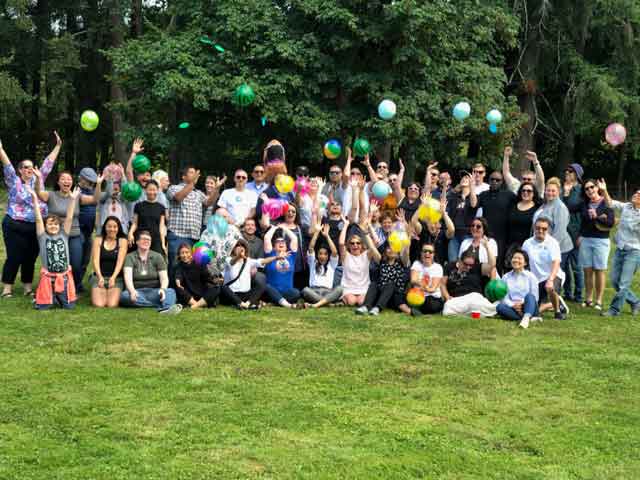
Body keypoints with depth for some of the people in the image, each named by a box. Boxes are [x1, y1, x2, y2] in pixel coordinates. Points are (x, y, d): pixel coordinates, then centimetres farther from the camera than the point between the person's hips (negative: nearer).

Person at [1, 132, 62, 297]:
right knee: (14, 257, -2)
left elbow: (48, 164, 11)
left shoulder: (38, 180, 9)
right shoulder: (14, 182, -2)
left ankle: (28, 286, 19)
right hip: (15, 226, -4)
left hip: (35, 227, 4)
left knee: (30, 258, 9)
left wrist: (58, 146, 10)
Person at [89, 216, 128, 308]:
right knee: (98, 305, -20)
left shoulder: (122, 241, 6)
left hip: (116, 278, 0)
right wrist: (100, 277, -19)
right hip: (99, 277, 0)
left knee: (112, 305, -22)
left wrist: (113, 277, -20)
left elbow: (120, 261, -5)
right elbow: (95, 260, -3)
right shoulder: (98, 240, 7)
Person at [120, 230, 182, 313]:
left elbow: (164, 278, 0)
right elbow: (128, 276, -12)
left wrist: (163, 289, -24)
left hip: (154, 291, 1)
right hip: (137, 292, -1)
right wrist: (132, 291, -33)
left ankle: (166, 308, -63)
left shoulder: (157, 257, 11)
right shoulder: (130, 257, 6)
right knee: (124, 295, -34)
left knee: (170, 291, -27)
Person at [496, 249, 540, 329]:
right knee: (499, 307, -28)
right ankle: (530, 318, -37)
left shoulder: (530, 276, 5)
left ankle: (526, 317, -60)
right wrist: (513, 305, -16)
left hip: (528, 307, -2)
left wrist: (522, 303, -17)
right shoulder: (506, 277, 11)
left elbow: (535, 297, 0)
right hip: (513, 308, 2)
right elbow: (503, 296, 3)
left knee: (529, 295, -32)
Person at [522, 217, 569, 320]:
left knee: (550, 288, -39)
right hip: (537, 279, 4)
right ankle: (557, 303, 29)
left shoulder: (552, 243, -10)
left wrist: (550, 280, -37)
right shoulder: (527, 244, 1)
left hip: (553, 276, -4)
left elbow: (556, 263, -22)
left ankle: (558, 311, -10)